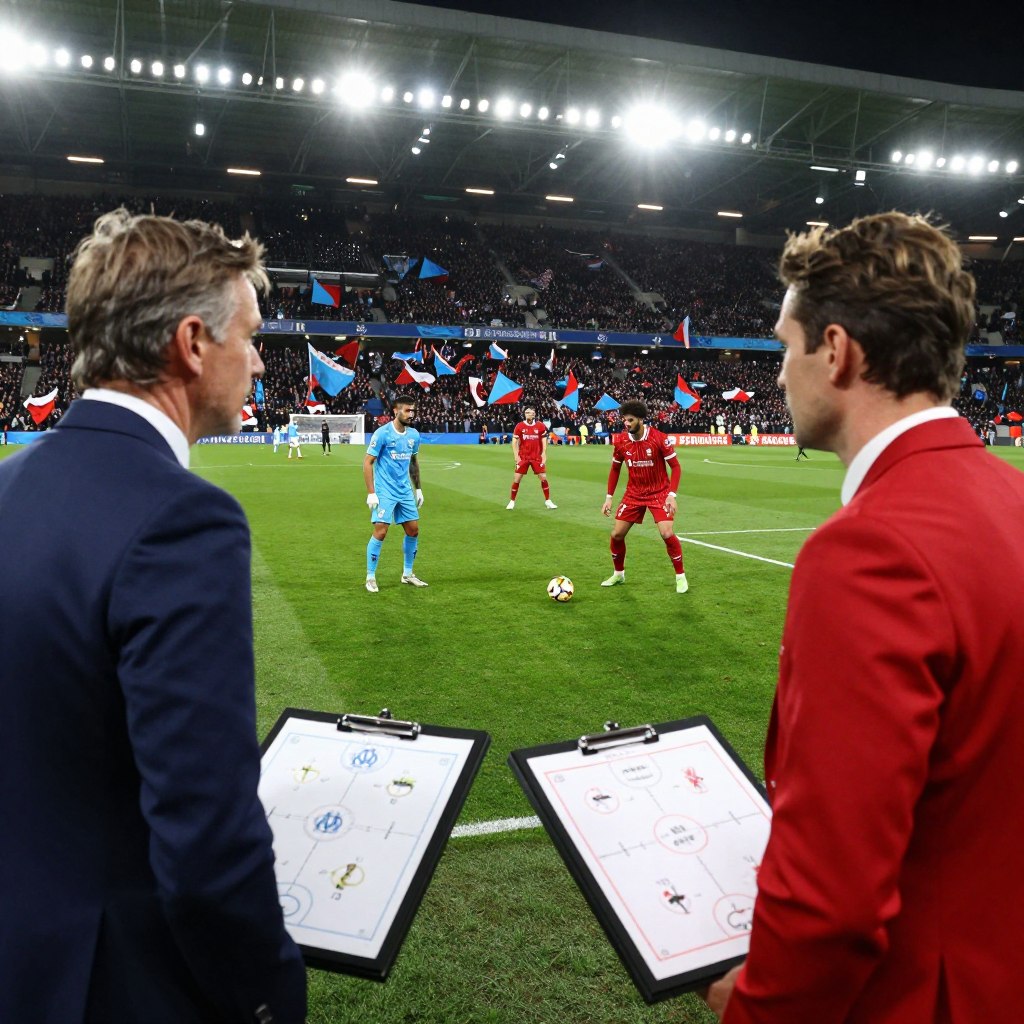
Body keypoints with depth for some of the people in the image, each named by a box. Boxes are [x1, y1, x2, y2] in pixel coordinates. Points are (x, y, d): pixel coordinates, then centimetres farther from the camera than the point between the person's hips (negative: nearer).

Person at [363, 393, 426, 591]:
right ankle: (370, 577, 3)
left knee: (413, 530, 7)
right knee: (380, 532, -11)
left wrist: (418, 488, 18)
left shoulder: (414, 435, 6)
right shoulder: (382, 433, -12)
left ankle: (407, 574, 23)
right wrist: (371, 493, -16)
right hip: (384, 492, -6)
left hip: (405, 492, 6)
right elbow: (368, 462, -11)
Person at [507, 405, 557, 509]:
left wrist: (544, 454, -4)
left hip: (537, 457, 0)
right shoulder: (519, 426, -3)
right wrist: (516, 456, -8)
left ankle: (548, 501, 11)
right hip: (523, 457, 0)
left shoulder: (540, 426, -2)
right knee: (516, 479, -3)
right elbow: (514, 441, -1)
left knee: (543, 478, -3)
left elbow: (544, 441, 4)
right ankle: (512, 501, 10)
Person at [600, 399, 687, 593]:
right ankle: (618, 574, 24)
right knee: (616, 534, 1)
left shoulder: (659, 438, -19)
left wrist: (672, 495, -22)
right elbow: (615, 469, 8)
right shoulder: (621, 441, -7)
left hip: (659, 493, -4)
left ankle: (680, 576, 1)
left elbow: (675, 467, -12)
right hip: (633, 494, 4)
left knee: (667, 534, -19)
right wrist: (609, 498, 5)